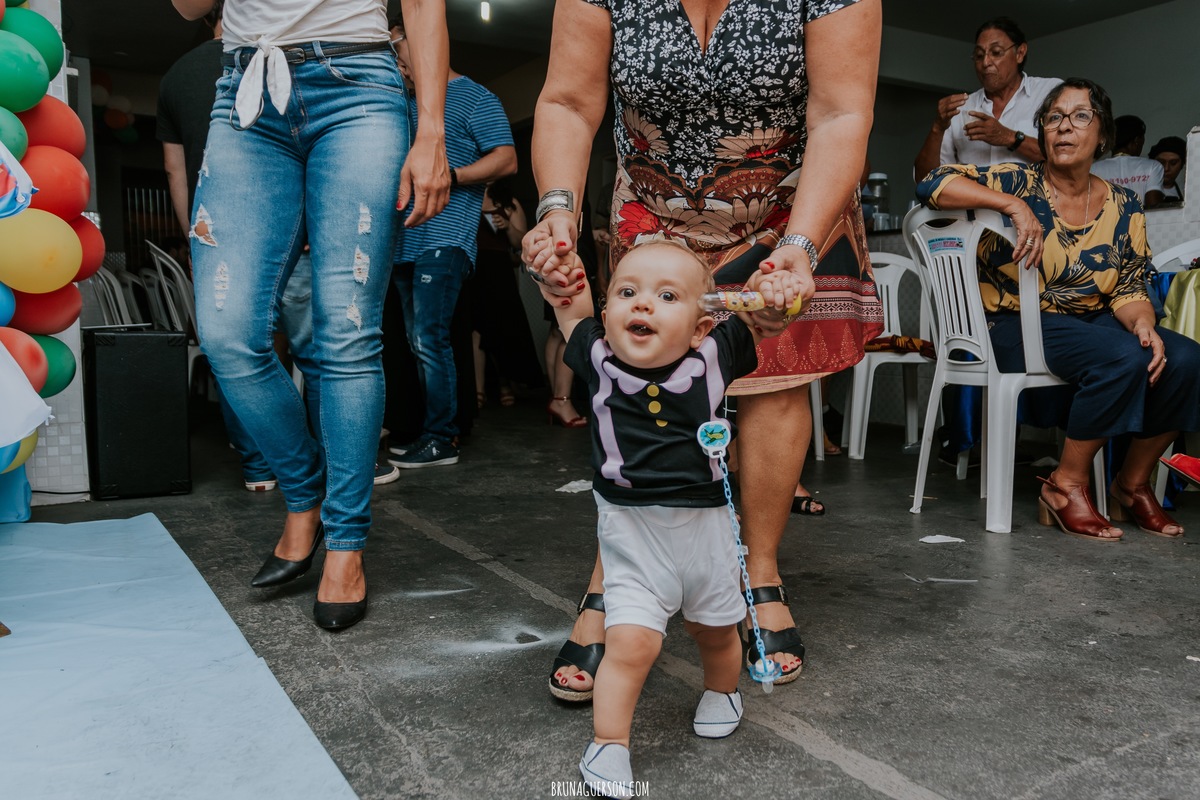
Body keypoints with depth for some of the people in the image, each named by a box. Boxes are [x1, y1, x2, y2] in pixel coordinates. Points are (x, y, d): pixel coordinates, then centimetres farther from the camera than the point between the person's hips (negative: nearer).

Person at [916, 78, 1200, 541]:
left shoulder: (1123, 208, 9)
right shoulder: (1018, 183, -4)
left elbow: (1129, 288, 6)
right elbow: (932, 185, -17)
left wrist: (1142, 322, -18)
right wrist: (1015, 205, -25)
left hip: (1093, 323, 5)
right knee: (1122, 358, -31)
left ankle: (1133, 482, 0)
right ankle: (1066, 486, -14)